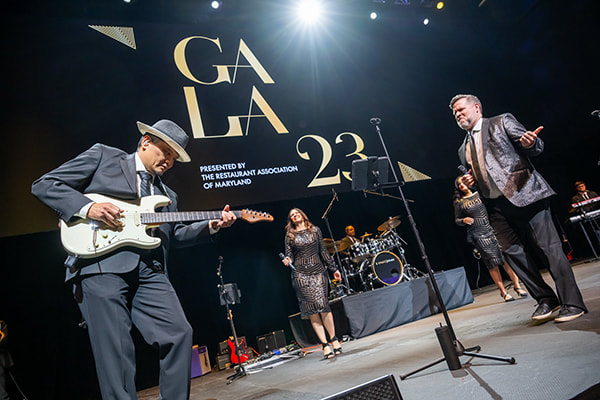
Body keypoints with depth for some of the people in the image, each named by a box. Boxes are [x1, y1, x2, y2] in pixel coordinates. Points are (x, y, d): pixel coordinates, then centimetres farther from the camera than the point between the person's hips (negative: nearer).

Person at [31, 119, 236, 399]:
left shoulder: (167, 195, 26)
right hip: (101, 263, -5)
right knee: (115, 350, -5)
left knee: (179, 334, -2)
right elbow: (44, 185, 7)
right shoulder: (102, 156, 11)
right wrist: (87, 207, -10)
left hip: (148, 271, 5)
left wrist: (211, 225, 10)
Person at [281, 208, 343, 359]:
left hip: (318, 270, 0)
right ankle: (325, 344, 0)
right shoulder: (290, 236, 10)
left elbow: (323, 251, 12)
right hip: (300, 274, 0)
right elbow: (289, 255, 6)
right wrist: (287, 260, -17)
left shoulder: (315, 230, 12)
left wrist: (333, 269, 10)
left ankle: (334, 339, 4)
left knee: (322, 304, -10)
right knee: (311, 308, -5)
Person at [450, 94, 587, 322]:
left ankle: (572, 303, 2)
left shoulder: (502, 122, 7)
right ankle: (546, 299, 15)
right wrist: (470, 182, 5)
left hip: (524, 193, -5)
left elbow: (536, 147, 3)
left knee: (548, 247, -6)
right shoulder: (464, 149, 21)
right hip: (497, 205, 6)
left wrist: (530, 144, -20)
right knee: (512, 252, 2)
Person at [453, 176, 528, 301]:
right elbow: (457, 220, 10)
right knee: (492, 263, -2)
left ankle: (516, 285, 11)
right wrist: (464, 220, -8)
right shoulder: (459, 202, 5)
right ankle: (503, 291, 6)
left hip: (493, 229, 2)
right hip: (479, 235, -2)